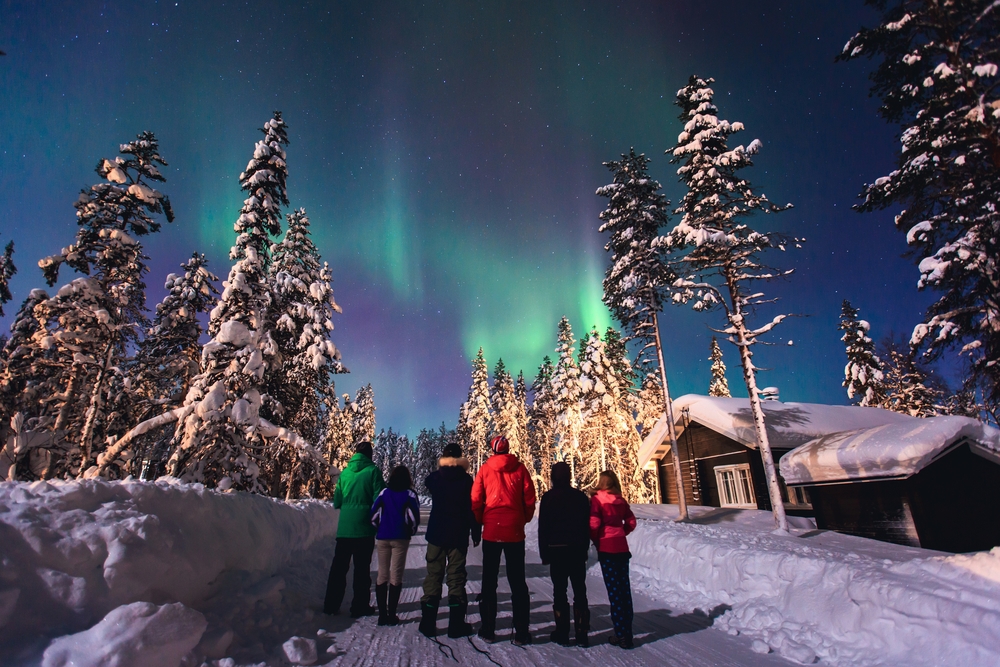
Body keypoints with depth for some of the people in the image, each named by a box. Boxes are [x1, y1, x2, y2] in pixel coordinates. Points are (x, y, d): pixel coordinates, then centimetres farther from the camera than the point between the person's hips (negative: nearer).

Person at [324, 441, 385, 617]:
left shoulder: (345, 472, 5)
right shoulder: (373, 471, -7)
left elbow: (337, 502, 8)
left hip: (344, 528, 4)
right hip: (364, 528, -3)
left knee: (339, 566, 15)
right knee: (362, 568, 6)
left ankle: (331, 605, 21)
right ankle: (360, 606, 11)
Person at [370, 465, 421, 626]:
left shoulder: (384, 492, 4)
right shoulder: (409, 495, -2)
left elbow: (373, 515, 1)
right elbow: (414, 518, -7)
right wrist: (411, 532, 11)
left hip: (382, 537, 2)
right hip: (400, 538, -2)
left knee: (382, 575, 11)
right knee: (396, 576, 5)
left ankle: (382, 614, 11)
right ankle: (391, 614, 5)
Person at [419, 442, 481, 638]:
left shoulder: (434, 477, -2)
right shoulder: (466, 479, -9)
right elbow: (472, 508, -8)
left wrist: (440, 470, 22)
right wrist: (476, 533, 0)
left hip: (436, 534, 2)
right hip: (458, 535, -2)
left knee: (433, 574, 10)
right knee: (456, 576, 5)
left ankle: (428, 622, 12)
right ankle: (456, 624, 7)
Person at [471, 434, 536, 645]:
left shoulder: (485, 469, -2)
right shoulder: (520, 468, -2)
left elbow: (475, 501, -3)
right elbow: (529, 498, -3)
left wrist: (481, 522, 11)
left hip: (491, 532, 0)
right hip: (515, 532, 0)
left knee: (489, 581, 13)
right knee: (518, 582, 10)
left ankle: (488, 629, 17)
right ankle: (521, 632, 11)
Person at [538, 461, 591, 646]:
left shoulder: (548, 498, -7)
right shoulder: (581, 497, 2)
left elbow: (542, 527, -6)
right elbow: (587, 526, 8)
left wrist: (544, 553, 1)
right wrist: (584, 549, 15)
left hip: (556, 550, -3)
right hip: (578, 550, 3)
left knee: (559, 591, 6)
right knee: (580, 591, 9)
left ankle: (562, 633, 8)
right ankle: (581, 633, 10)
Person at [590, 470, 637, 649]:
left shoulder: (597, 499, -7)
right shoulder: (621, 500, 6)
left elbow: (594, 524, -13)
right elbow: (631, 522, 7)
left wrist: (596, 541, 2)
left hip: (607, 548, -5)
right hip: (622, 547, 5)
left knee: (614, 591, 1)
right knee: (625, 588, 11)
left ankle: (621, 635, 5)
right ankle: (627, 631, 18)